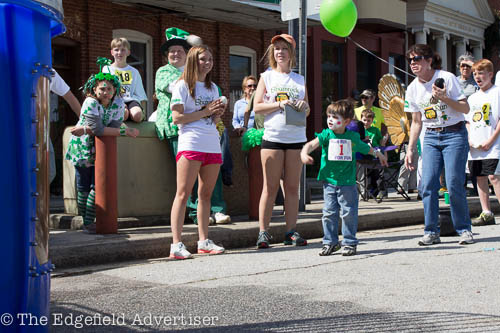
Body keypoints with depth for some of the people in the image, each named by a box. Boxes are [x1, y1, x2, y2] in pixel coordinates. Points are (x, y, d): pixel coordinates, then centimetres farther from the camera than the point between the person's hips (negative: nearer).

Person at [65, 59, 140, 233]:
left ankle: (89, 221, 4)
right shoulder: (90, 103, -20)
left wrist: (86, 130, -21)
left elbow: (114, 126, -17)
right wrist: (126, 131, -25)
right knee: (84, 187, 3)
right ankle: (83, 219, 13)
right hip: (83, 149, -3)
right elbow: (99, 129, -26)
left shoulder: (118, 104, -7)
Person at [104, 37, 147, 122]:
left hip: (131, 99, 1)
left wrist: (142, 109, 3)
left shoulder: (134, 72, 20)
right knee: (124, 113, -35)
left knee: (137, 115, -33)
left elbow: (141, 95, 18)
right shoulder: (107, 69, 13)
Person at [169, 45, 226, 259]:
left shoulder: (213, 88, 20)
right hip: (190, 144, -7)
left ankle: (204, 241, 15)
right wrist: (205, 112, -11)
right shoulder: (183, 86, -1)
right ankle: (176, 244, -11)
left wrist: (218, 113, 1)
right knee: (183, 193, -9)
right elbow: (177, 118, -10)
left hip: (212, 145, 7)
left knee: (206, 194, 9)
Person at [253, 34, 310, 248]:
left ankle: (291, 232, 7)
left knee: (292, 187, 3)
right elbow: (257, 107, 0)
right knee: (270, 187, -2)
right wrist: (279, 104, -13)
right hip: (272, 136, -3)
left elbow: (307, 112, 18)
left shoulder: (300, 80, 15)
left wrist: (305, 107, -4)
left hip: (296, 137, 3)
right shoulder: (267, 77, 8)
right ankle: (263, 232, 2)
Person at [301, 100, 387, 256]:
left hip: (347, 183, 0)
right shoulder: (326, 134, -2)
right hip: (329, 181, 1)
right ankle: (330, 243, 13)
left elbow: (366, 148, 22)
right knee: (329, 212, 3)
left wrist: (379, 154, 33)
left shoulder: (353, 137, 2)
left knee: (348, 213, 1)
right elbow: (312, 144, -18)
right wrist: (304, 153, -37)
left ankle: (350, 243, 12)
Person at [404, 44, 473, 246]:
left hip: (454, 134, -4)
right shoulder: (413, 89, 6)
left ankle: (464, 229, 5)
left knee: (454, 185, -10)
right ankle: (431, 232, 1)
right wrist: (410, 149, 10)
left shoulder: (447, 78, -8)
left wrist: (444, 98, -23)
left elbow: (465, 109, -8)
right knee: (428, 185, -6)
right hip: (430, 138, 4)